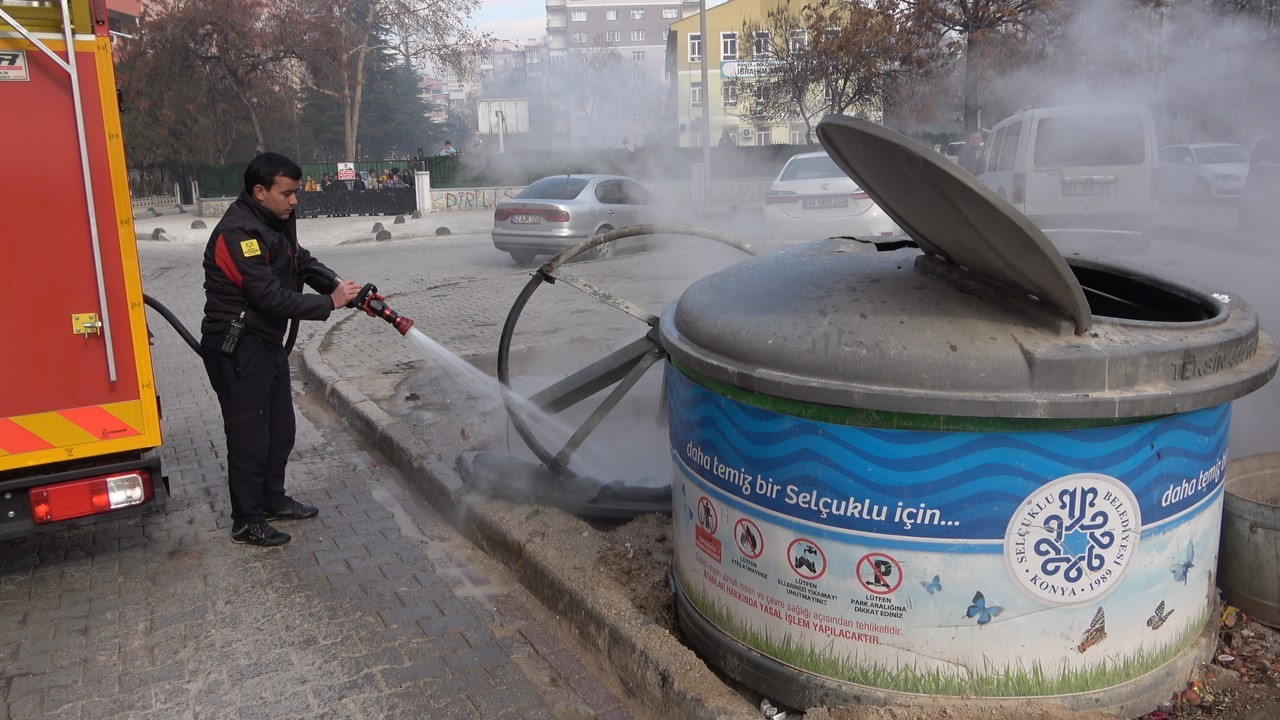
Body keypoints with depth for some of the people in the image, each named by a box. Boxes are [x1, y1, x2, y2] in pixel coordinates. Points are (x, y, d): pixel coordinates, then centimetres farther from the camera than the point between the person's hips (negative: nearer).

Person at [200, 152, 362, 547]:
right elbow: (271, 296, -27)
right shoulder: (238, 233, -23)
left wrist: (336, 284, -6)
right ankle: (247, 521, 11)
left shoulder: (277, 222, 6)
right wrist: (329, 303, -20)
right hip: (236, 348, -10)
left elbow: (302, 261, 13)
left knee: (280, 427, 18)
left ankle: (273, 500, 34)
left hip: (267, 342, 10)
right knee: (249, 434, -1)